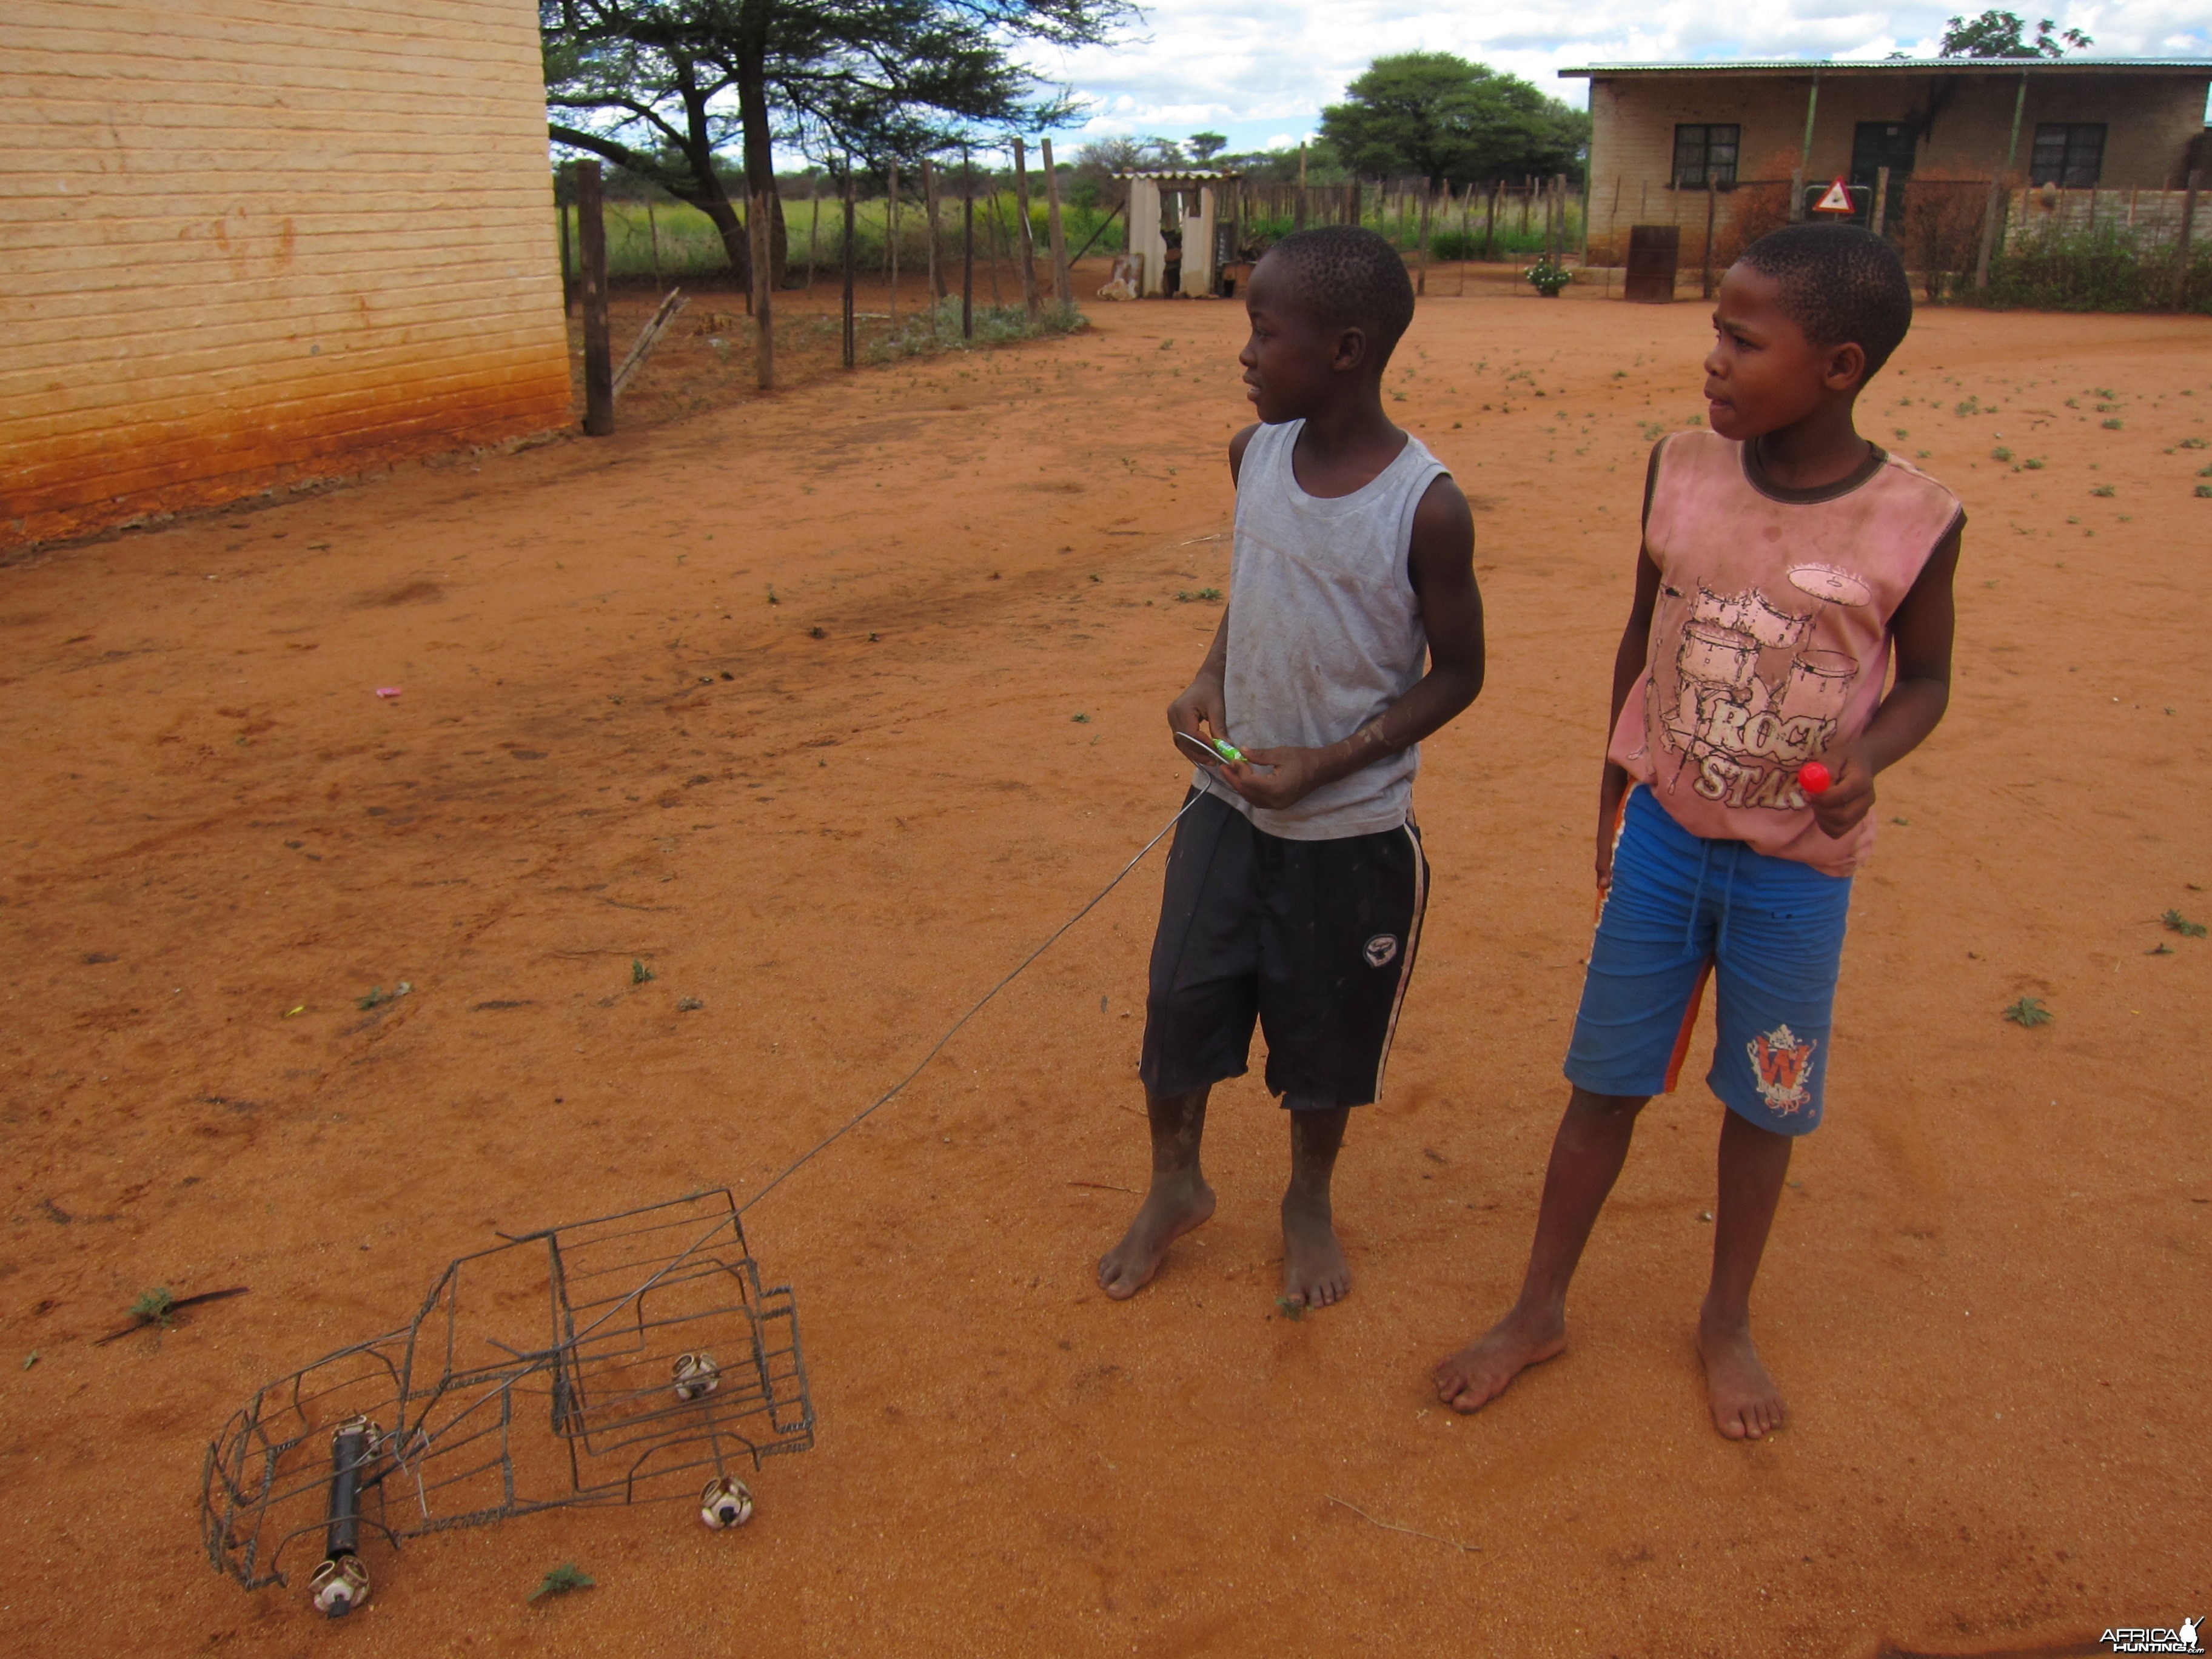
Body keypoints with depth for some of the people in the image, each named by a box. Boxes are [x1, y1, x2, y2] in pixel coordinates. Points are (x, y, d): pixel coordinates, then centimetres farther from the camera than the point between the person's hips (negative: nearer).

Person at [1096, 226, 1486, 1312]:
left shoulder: (1426, 508, -19)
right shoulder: (1255, 455, -3)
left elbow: (1457, 673, -9)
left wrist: (1330, 762, -18)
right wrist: (1209, 680, -6)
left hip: (1353, 828, -4)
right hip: (1228, 799, 4)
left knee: (1325, 1031, 14)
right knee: (1181, 998, 11)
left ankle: (1309, 1200, 41)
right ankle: (1175, 1184, 37)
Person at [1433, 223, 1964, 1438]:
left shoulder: (1914, 523, -13)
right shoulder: (1682, 472, -6)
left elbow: (1925, 678, 2)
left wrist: (1867, 756, -20)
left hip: (1797, 868, -1)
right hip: (1663, 839, 2)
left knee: (1764, 1100, 13)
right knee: (1606, 1082, 11)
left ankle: (1727, 1320, 37)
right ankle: (1539, 1311, 29)